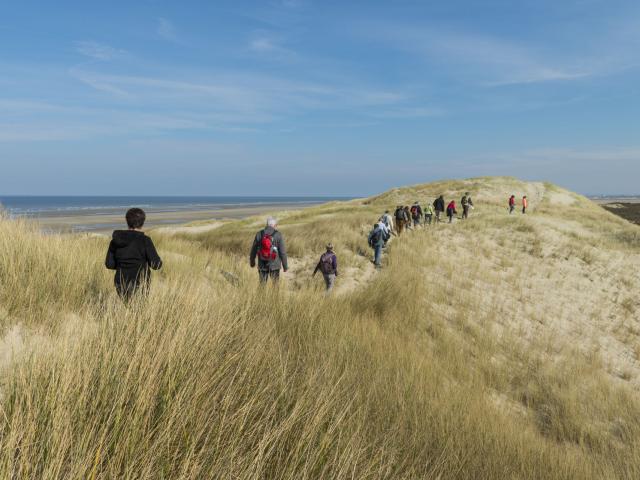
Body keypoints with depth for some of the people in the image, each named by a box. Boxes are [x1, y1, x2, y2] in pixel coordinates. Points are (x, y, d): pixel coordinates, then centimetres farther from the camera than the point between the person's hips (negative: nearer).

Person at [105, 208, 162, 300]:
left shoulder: (116, 239, 1)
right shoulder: (144, 241, -12)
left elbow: (109, 264, 3)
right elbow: (156, 264, -12)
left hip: (121, 286, 5)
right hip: (139, 287, -5)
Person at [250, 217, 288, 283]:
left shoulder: (259, 234, -1)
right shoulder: (278, 235, -8)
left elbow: (254, 249, 6)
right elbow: (282, 251, -8)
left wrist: (252, 261, 23)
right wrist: (285, 266, 2)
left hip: (262, 265, 2)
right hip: (274, 265, -2)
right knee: (275, 284, 10)